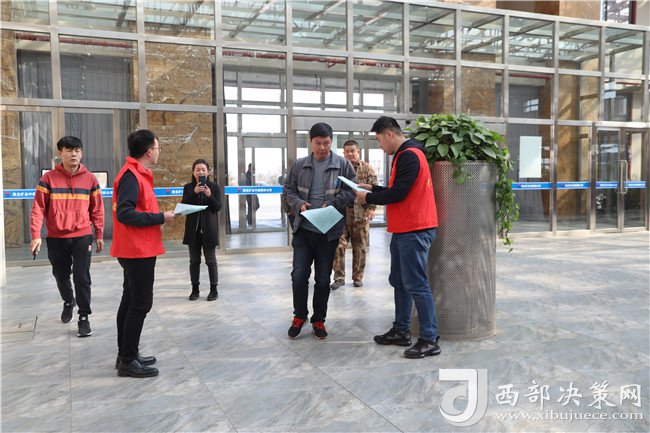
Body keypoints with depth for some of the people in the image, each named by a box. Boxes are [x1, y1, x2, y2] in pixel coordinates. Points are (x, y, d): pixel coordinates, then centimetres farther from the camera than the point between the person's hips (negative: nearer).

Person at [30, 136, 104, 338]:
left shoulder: (90, 179, 0)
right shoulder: (49, 178, -3)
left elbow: (97, 209, 5)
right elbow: (38, 209, -4)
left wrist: (99, 234, 5)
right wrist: (35, 236, -12)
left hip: (82, 237, -1)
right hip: (56, 238, 1)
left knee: (82, 277, -5)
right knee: (61, 275, 16)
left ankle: (84, 317, 5)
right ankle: (68, 302, 44)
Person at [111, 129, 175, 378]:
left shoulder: (138, 174, 14)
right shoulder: (131, 176, -17)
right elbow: (124, 213, -26)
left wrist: (159, 215, 5)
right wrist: (160, 218, -21)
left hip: (138, 250, 11)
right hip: (138, 251, -11)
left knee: (131, 301, 15)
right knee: (141, 303, -5)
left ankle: (126, 355, 25)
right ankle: (128, 361, 3)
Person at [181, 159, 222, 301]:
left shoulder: (214, 187, -1)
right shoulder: (188, 187, 4)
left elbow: (218, 207, -6)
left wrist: (209, 195, -23)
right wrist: (194, 192, -19)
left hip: (209, 228, -2)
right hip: (193, 228, 2)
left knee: (210, 260, 4)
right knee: (194, 260, 9)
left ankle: (213, 288, 13)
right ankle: (195, 289, 18)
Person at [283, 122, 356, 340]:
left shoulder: (343, 164, -1)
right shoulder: (299, 165, 6)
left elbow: (351, 190, -3)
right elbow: (288, 189, 10)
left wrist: (332, 204, -19)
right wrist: (298, 204, -10)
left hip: (329, 231, -1)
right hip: (303, 229, 2)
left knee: (323, 279, 8)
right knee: (299, 275, 1)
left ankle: (319, 320, 24)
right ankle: (299, 316, 22)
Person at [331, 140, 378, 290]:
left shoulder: (367, 168, 4)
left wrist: (371, 208, -13)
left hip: (361, 213, -1)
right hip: (341, 212, 1)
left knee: (360, 247, 7)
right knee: (338, 245, -5)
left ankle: (358, 277, 19)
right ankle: (339, 277, 5)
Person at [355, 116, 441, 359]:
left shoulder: (409, 156, -15)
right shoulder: (404, 155, 18)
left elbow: (397, 193, -20)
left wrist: (368, 198, -7)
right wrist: (373, 189, 13)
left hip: (414, 231, -11)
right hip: (403, 230, 11)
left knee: (416, 285, -7)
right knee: (399, 282, 15)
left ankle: (430, 340, 0)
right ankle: (401, 331, 24)